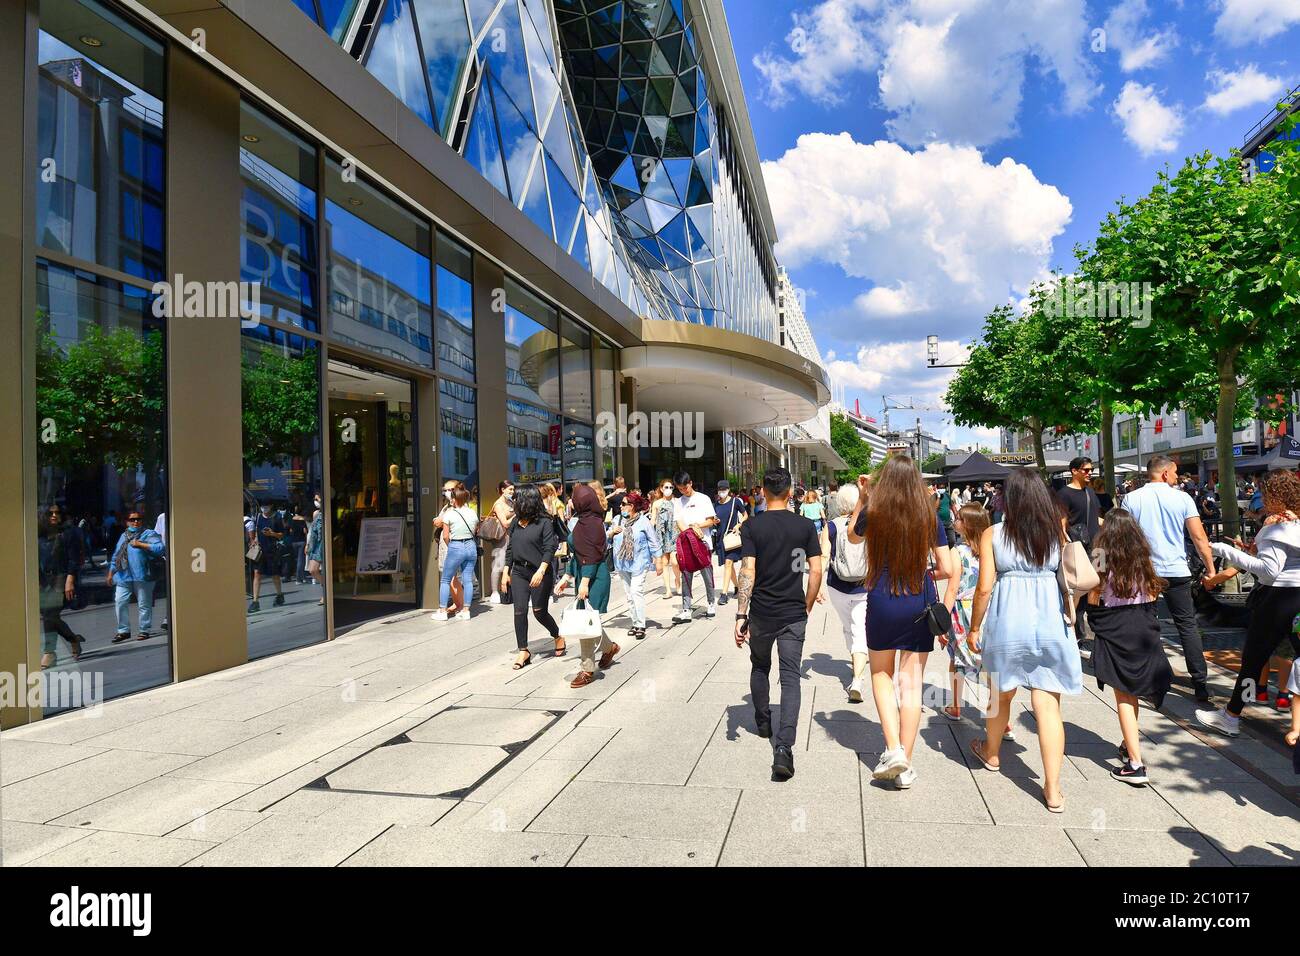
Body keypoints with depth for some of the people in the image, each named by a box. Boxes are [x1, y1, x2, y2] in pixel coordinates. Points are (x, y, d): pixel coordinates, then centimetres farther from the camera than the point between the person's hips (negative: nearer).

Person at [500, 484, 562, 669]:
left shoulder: (544, 522, -10)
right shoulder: (516, 522, 8)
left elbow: (549, 549, -15)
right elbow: (509, 548, 14)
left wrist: (541, 571, -25)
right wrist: (505, 573, 11)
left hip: (540, 573, -5)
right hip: (518, 572, 5)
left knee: (539, 611, 2)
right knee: (519, 611, -2)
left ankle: (558, 637, 29)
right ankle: (523, 651, 8)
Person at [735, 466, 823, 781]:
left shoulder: (752, 526, -7)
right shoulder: (805, 526, -1)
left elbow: (748, 572, -14)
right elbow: (816, 571, -2)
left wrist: (741, 615, -13)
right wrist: (807, 607, 11)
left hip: (761, 613, 0)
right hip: (794, 615, 0)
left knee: (760, 667, 24)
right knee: (790, 677, 1)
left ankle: (763, 722, 39)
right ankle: (784, 748, -12)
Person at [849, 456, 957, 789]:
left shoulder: (872, 512, -6)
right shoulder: (929, 516, -3)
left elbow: (853, 536, 17)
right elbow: (948, 570, -2)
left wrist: (864, 496, 18)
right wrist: (946, 609, 13)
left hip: (882, 602, -1)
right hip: (921, 604, 1)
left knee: (881, 674, 18)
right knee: (911, 682, 8)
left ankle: (893, 749, 3)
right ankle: (905, 768, 13)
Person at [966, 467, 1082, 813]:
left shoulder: (992, 534, -4)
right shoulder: (1057, 532, 2)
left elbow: (984, 588, -5)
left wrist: (974, 629, 5)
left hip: (1007, 621, -1)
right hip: (1051, 623, 1)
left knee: (1001, 695, 19)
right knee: (1048, 705, 3)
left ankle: (991, 754, 42)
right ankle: (1053, 790, 5)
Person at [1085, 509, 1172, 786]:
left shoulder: (1103, 560, -10)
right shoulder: (1143, 559, 3)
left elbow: (1093, 600, -8)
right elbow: (1152, 596, 8)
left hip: (1114, 631, -4)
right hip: (1143, 628, 5)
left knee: (1123, 696, -1)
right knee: (1132, 692, 21)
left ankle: (1135, 765, -5)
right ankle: (1130, 745, 35)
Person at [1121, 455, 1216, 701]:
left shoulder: (1131, 499, -1)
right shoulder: (1182, 499, -2)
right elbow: (1199, 537, -5)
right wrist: (1211, 569, 1)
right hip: (1177, 571, 0)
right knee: (1187, 625, 7)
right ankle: (1200, 683, 5)